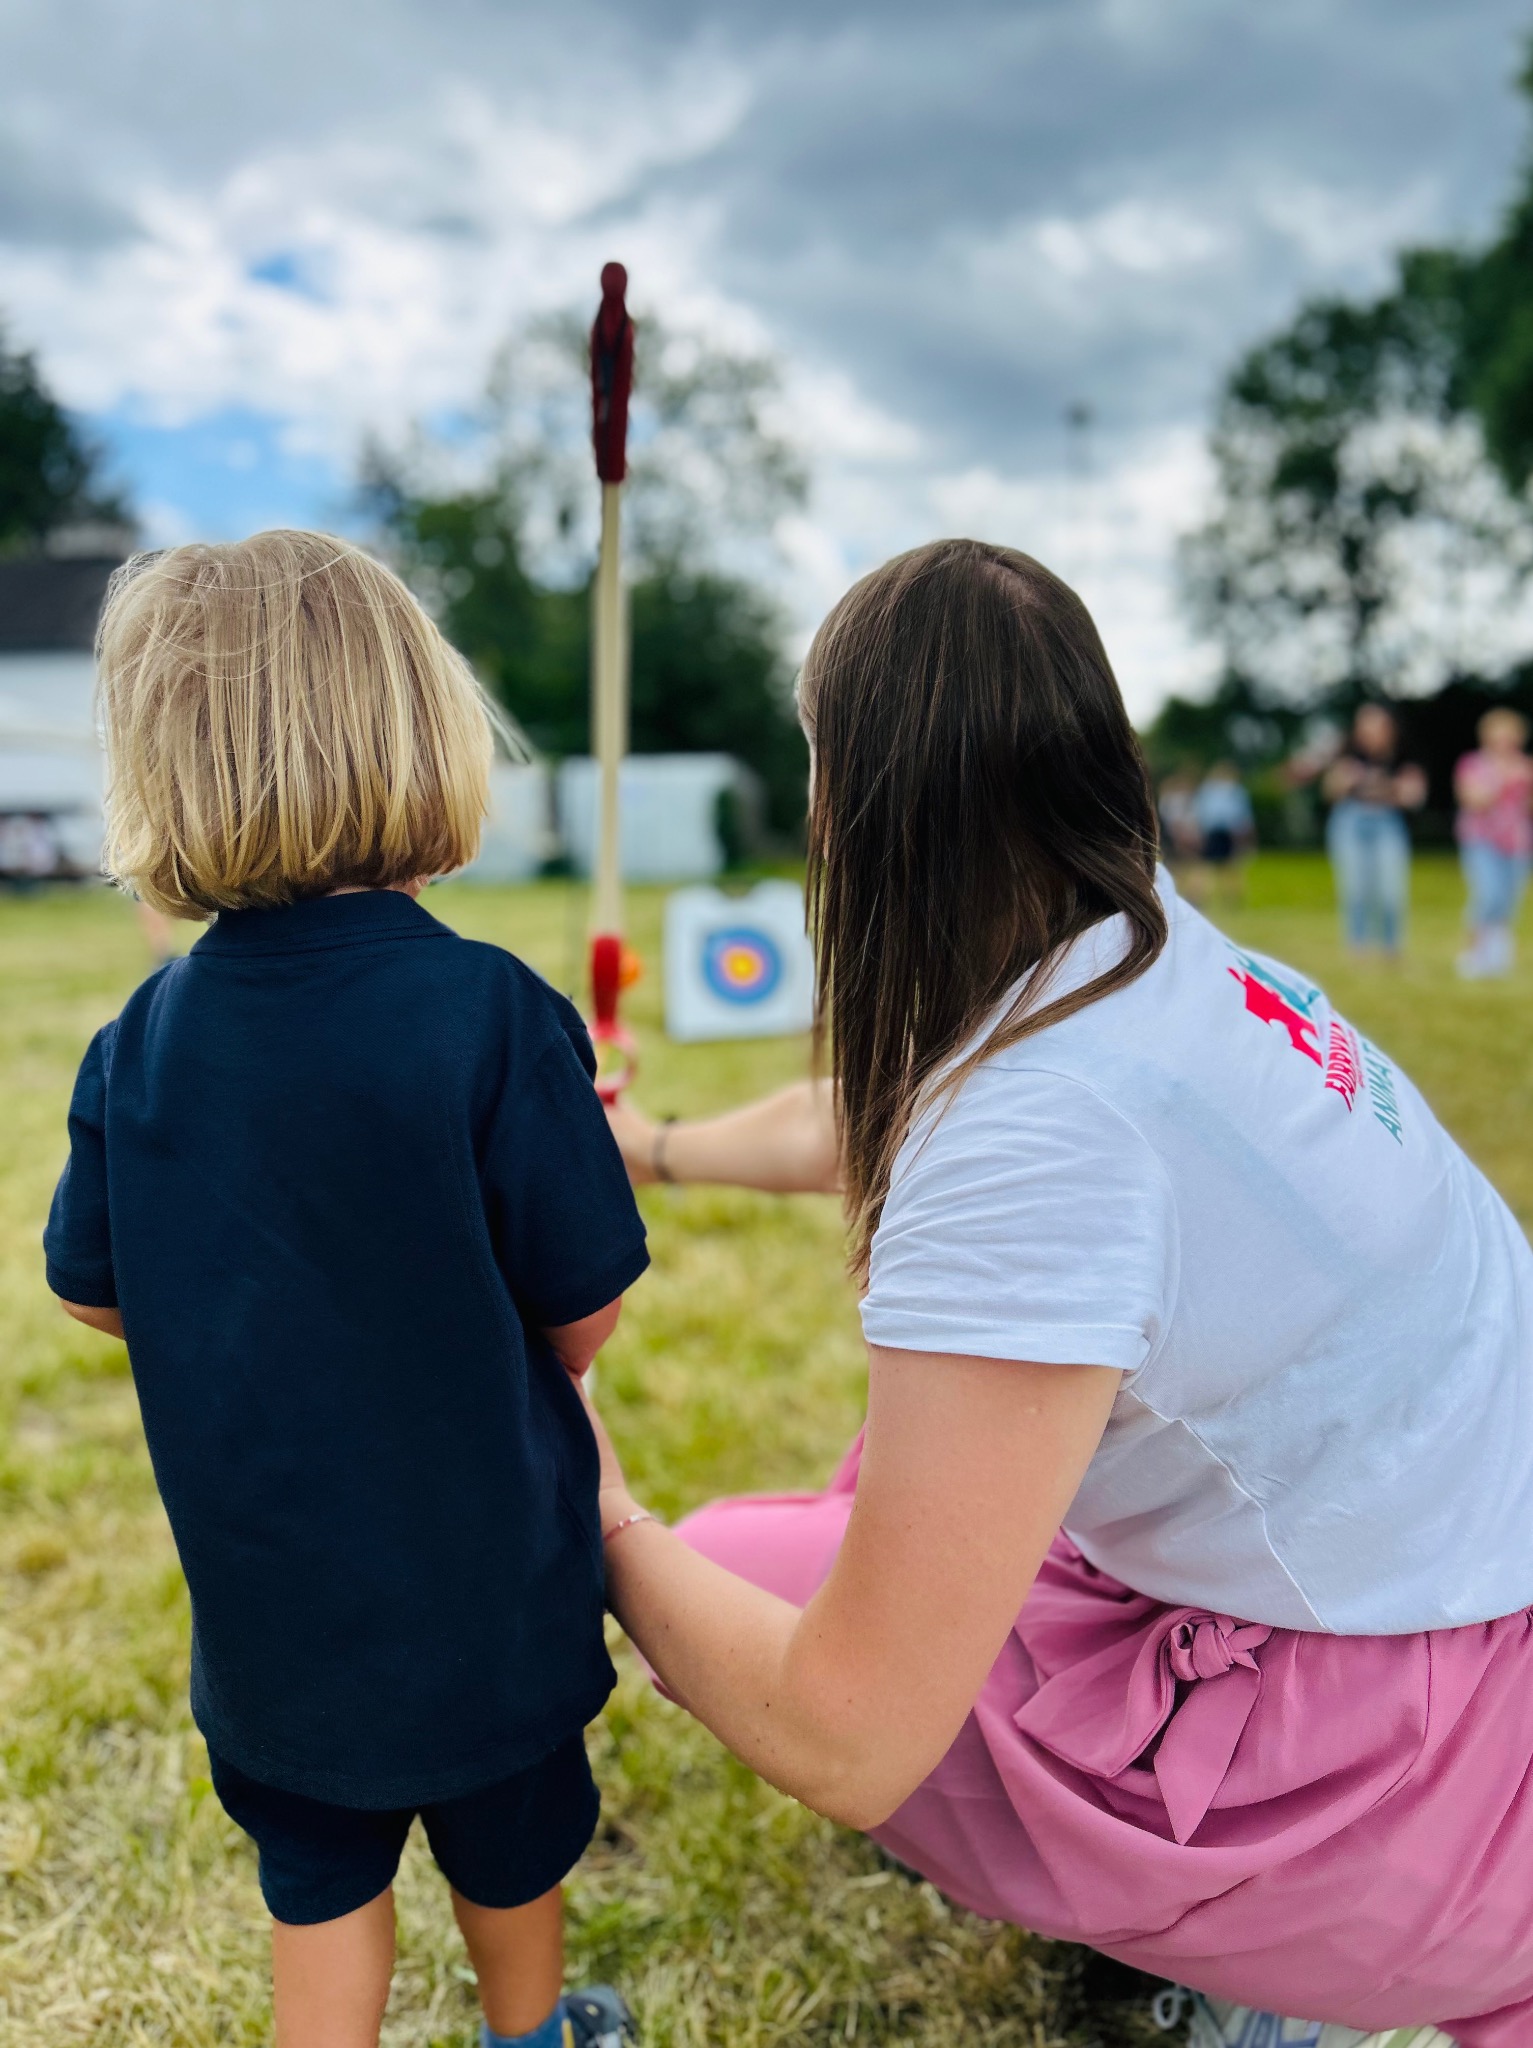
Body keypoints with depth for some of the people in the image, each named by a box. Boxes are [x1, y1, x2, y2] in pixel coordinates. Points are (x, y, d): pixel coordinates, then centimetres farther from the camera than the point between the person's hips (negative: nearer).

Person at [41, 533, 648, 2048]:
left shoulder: (142, 1035, -11)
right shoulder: (492, 1013, -24)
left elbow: (94, 1295, 1)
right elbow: (582, 1309, -17)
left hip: (265, 1579, 2)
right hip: (486, 1572, -2)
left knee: (320, 1876, 24)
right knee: (508, 1841, 26)